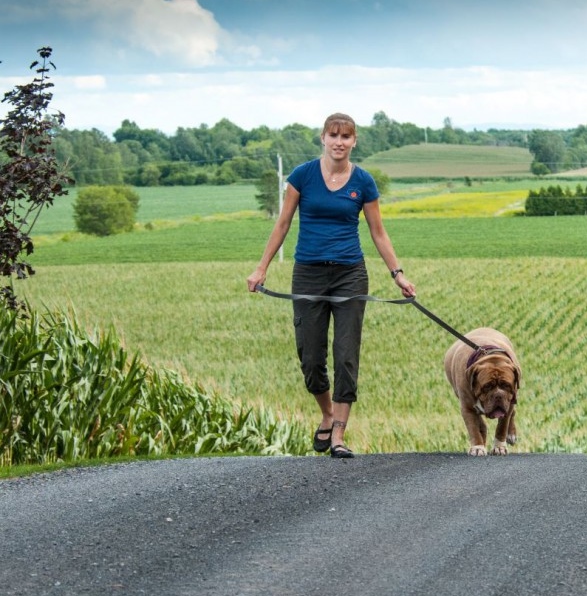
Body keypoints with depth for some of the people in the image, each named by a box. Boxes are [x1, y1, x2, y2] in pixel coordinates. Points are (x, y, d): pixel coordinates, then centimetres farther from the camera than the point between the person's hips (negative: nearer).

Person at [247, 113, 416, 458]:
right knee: (311, 357, 4)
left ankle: (338, 436, -1)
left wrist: (398, 274, 0)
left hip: (350, 275, 0)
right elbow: (283, 225, 4)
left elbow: (378, 232, 6)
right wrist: (262, 268, 2)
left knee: (347, 356, -5)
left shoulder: (363, 181, -1)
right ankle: (328, 417, 31)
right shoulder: (303, 175, -4)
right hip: (309, 274, 0)